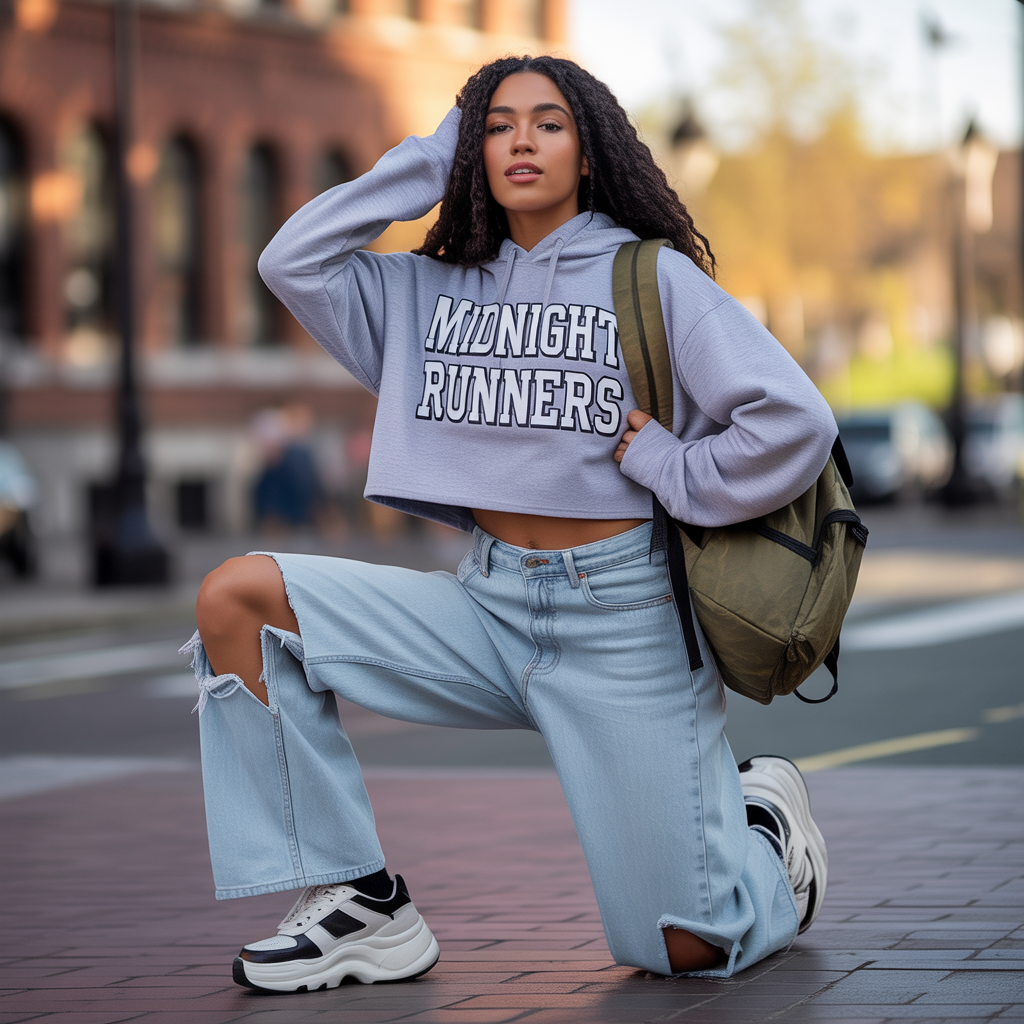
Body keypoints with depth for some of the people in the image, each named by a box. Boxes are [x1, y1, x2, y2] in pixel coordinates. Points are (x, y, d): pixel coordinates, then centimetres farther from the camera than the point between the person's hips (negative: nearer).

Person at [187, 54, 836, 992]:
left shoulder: (653, 277, -3)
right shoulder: (435, 290, 12)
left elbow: (795, 421, -12)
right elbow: (293, 262, 2)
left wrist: (673, 475, -6)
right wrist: (427, 165, 5)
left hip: (624, 617, -5)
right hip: (488, 603, 5)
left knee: (679, 949, -10)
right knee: (238, 598, -14)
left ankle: (758, 816, 28)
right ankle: (360, 904, -10)